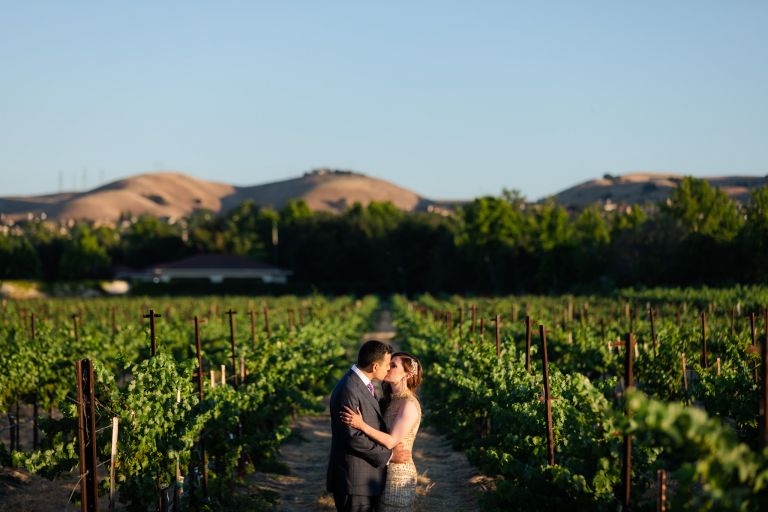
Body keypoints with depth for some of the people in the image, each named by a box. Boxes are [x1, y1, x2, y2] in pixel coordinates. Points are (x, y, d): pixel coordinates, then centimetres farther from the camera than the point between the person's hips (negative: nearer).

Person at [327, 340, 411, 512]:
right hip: (354, 480, -10)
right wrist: (388, 455, -15)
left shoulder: (363, 384, 11)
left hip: (366, 479, 10)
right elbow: (353, 437, -23)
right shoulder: (348, 390, -20)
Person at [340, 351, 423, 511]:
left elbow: (391, 441, -23)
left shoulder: (409, 404, -17)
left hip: (397, 477, -9)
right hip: (386, 473, 9)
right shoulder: (394, 401, 11)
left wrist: (361, 425, -30)